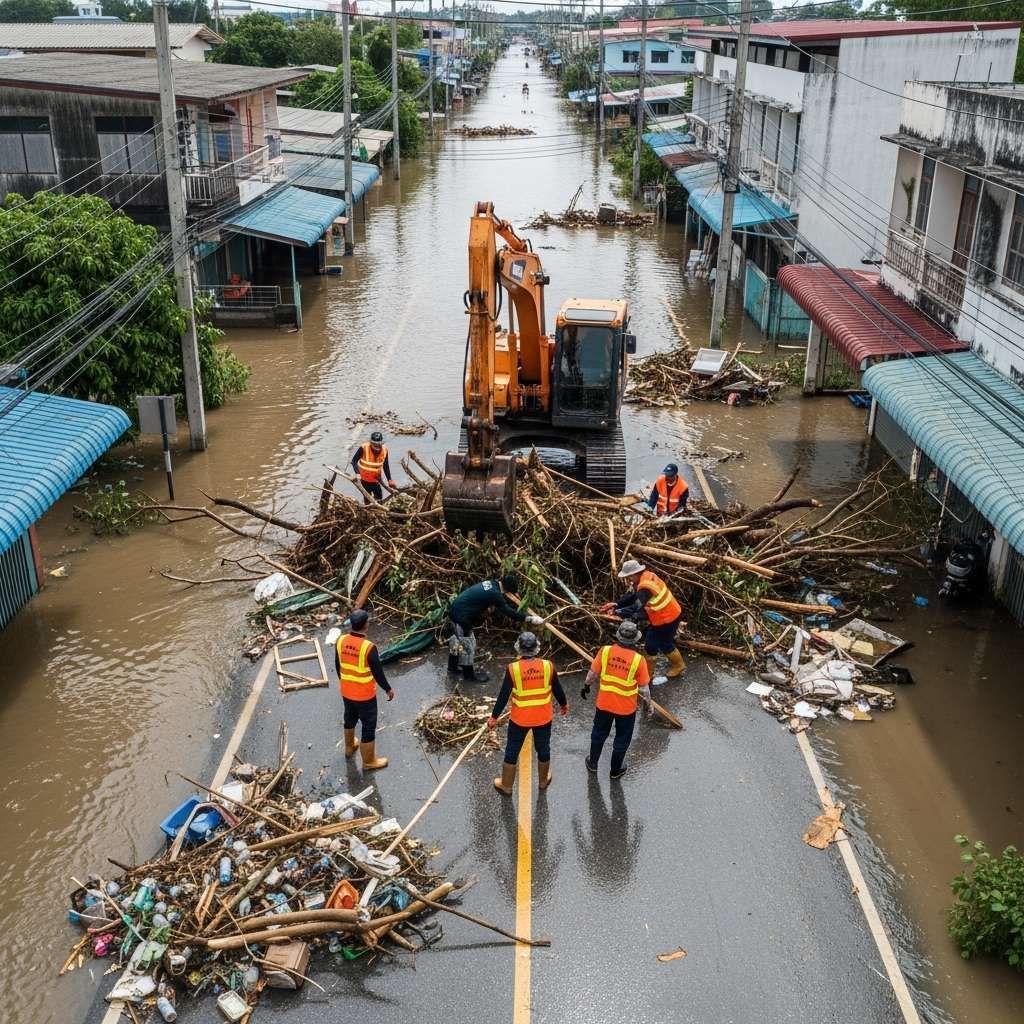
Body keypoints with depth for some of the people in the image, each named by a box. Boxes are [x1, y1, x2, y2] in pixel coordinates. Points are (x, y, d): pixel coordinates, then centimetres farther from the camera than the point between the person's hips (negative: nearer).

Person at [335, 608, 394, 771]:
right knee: (369, 726, 12)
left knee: (350, 719, 30)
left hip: (346, 691, 6)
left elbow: (338, 665, 3)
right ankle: (369, 761, 27)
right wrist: (388, 689, -3)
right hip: (365, 695, -6)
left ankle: (350, 747, 53)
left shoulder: (341, 641, -13)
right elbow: (378, 673, -20)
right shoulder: (369, 647, -31)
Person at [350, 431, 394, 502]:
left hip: (376, 478, 3)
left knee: (379, 497, 8)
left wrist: (389, 480, 0)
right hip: (365, 478, -3)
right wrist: (357, 473, -29)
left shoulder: (384, 450, -13)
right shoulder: (363, 448, -25)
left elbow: (386, 466, 0)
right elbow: (354, 461, -15)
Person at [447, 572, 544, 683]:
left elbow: (504, 602, 19)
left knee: (457, 641, 25)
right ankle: (469, 675, 19)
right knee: (468, 645, 5)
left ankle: (453, 666, 43)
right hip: (461, 617, -9)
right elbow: (508, 611, -18)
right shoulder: (494, 594, -22)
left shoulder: (491, 583, 6)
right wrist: (530, 619, -15)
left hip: (455, 610, 9)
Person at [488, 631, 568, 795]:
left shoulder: (513, 669, -19)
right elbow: (557, 689, -1)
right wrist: (563, 704, 20)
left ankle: (506, 785, 30)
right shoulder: (548, 666, -14)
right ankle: (543, 780, 43)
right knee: (543, 749, 23)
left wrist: (494, 717, 0)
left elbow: (503, 696, -13)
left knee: (512, 751, 17)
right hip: (543, 718, 2)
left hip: (519, 719, -2)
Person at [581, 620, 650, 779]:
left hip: (604, 703, 2)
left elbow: (593, 673, -4)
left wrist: (586, 686, 15)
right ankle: (616, 770, 37)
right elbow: (644, 688, -13)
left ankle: (593, 762, 43)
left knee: (599, 733, 25)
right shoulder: (638, 659, -21)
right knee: (622, 739, 21)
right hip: (626, 707, -2)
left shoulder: (605, 651, -16)